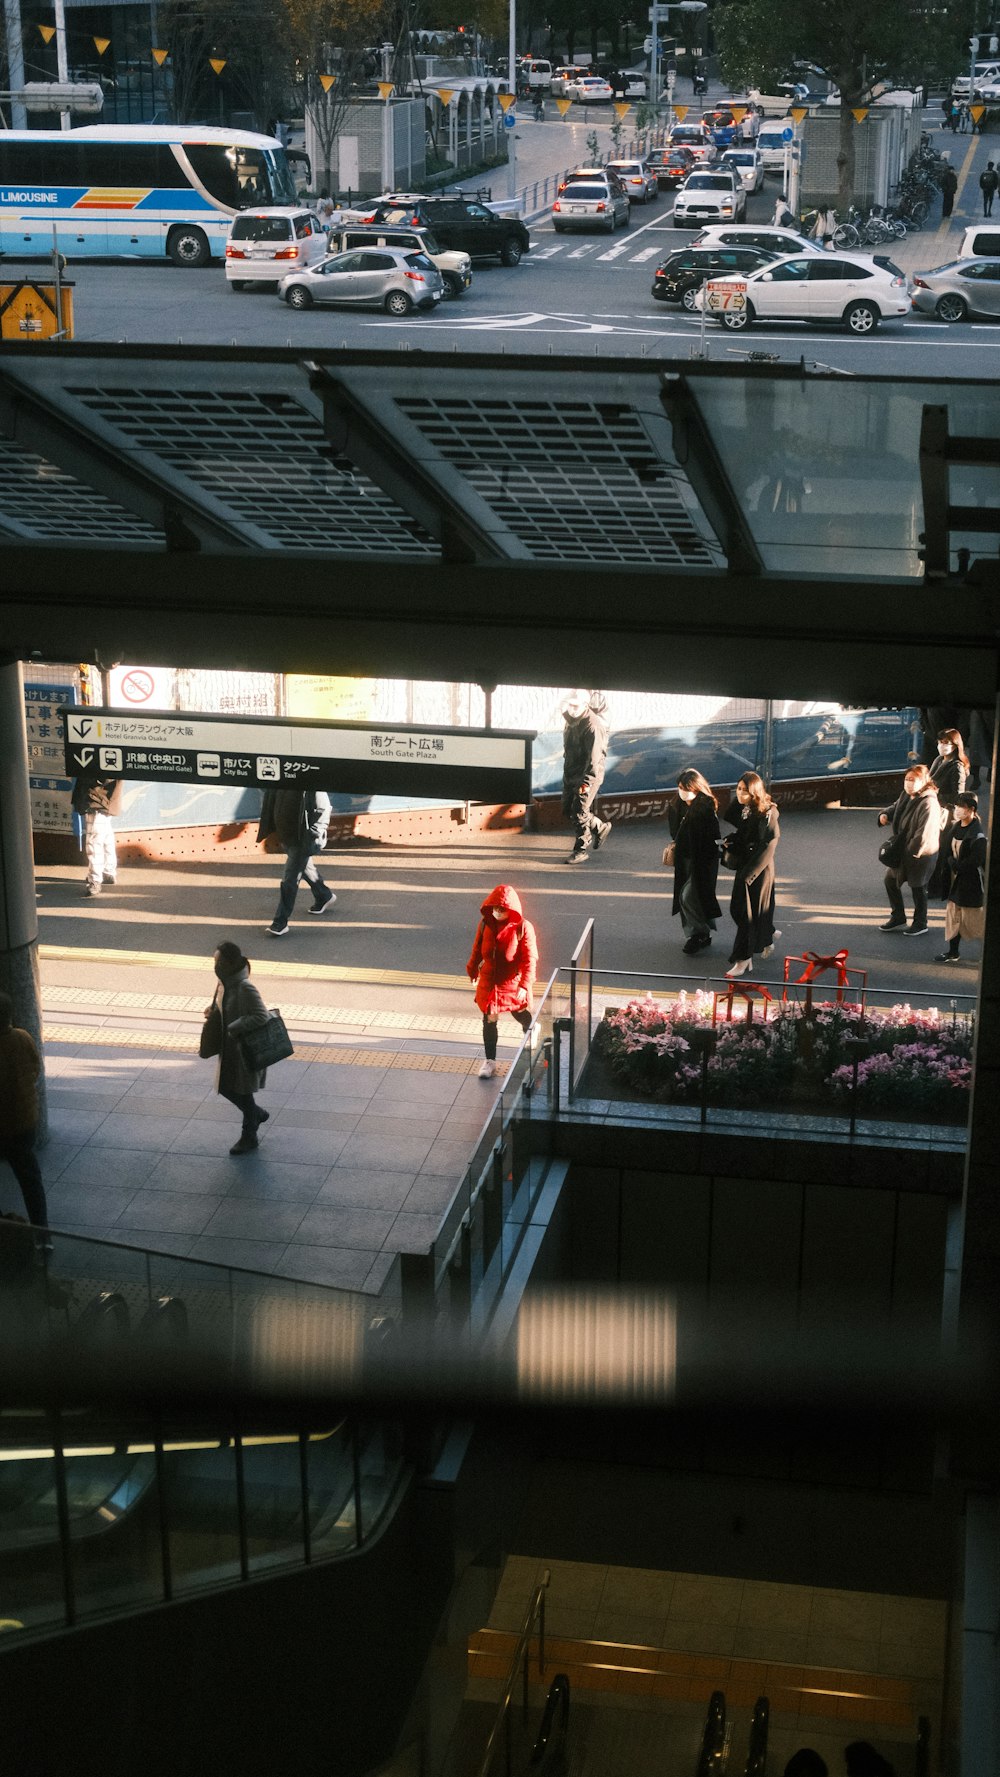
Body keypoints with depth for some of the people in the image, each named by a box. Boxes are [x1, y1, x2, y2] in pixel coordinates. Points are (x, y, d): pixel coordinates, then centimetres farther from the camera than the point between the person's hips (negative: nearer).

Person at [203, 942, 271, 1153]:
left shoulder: (245, 988, -28)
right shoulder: (224, 982, -1)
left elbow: (261, 1016, -31)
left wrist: (234, 1028, -27)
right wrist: (213, 1011, -4)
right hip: (229, 1048, 9)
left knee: (242, 1093, 7)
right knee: (226, 1088, 18)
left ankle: (249, 1138, 27)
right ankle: (258, 1114, 43)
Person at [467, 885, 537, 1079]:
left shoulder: (523, 928, -18)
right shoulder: (485, 924, -6)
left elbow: (530, 959, -18)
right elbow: (478, 949, 11)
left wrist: (525, 985, -24)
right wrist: (472, 968, 22)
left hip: (513, 983, -3)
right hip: (489, 982, 3)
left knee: (523, 1018, 15)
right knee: (489, 1022, 10)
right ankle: (490, 1061, 23)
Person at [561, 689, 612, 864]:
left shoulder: (592, 725, -21)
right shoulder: (571, 719, 7)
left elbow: (593, 758, -23)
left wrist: (585, 782, -25)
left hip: (589, 773, -9)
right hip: (570, 773, 9)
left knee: (580, 811, -7)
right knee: (567, 810, 12)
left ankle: (581, 850, 5)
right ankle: (600, 828, 31)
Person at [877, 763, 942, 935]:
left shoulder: (928, 803, -25)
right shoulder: (906, 796, 2)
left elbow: (925, 832, -28)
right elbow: (896, 808, 19)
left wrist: (912, 851, -23)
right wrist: (885, 815, -3)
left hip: (920, 854, -9)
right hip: (902, 850, 9)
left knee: (918, 888, 7)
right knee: (891, 880, 16)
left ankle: (920, 924, 26)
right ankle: (898, 919, 32)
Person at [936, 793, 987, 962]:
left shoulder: (977, 835, -20)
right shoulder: (955, 828, 4)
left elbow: (975, 861, -21)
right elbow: (948, 851, 11)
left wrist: (956, 866, -10)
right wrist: (952, 863, -6)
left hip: (971, 883, -8)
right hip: (956, 879, 8)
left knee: (973, 919, 1)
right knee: (953, 916, 12)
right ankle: (953, 953, 22)